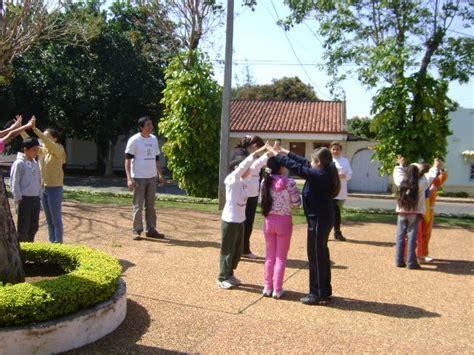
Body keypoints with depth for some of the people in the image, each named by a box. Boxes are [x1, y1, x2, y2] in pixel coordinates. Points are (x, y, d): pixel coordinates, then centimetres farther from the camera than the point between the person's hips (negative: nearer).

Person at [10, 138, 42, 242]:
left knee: (34, 226, 13)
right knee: (23, 228, 0)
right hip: (24, 199, -7)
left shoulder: (35, 163, 11)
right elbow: (14, 183, -12)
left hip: (35, 199, 7)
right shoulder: (19, 163, -11)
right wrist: (18, 199, -13)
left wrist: (39, 196, 12)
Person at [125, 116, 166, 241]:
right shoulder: (134, 140, -8)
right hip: (138, 178, -6)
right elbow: (128, 160, -12)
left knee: (151, 205, 11)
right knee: (138, 206, 0)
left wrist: (160, 175, 16)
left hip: (152, 177, 6)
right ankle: (137, 230, 8)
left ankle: (151, 229, 18)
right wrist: (129, 178, -21)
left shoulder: (154, 139, 12)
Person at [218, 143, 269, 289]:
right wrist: (258, 151, -33)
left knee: (238, 250, 16)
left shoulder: (243, 179, 5)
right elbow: (244, 164, -29)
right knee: (228, 250, 3)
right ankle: (223, 278, 15)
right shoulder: (232, 179, -16)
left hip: (240, 220, 8)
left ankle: (230, 275, 31)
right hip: (230, 221, -8)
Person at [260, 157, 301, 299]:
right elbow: (296, 203, -8)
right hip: (284, 222, -3)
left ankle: (267, 287, 22)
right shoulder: (289, 183, -15)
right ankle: (277, 289, 13)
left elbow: (263, 200, 3)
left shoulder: (265, 182, -3)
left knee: (270, 255, 16)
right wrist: (297, 192, 10)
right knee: (281, 257, 8)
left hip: (269, 221, 4)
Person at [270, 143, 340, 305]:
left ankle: (318, 295, 8)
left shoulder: (319, 175, -22)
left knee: (315, 256, -1)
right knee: (321, 254, 17)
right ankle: (325, 291, 28)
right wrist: (285, 152, 15)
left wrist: (277, 155, -12)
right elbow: (303, 163, 13)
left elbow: (297, 168, -20)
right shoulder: (324, 173, 5)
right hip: (323, 218, 10)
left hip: (319, 220, -10)